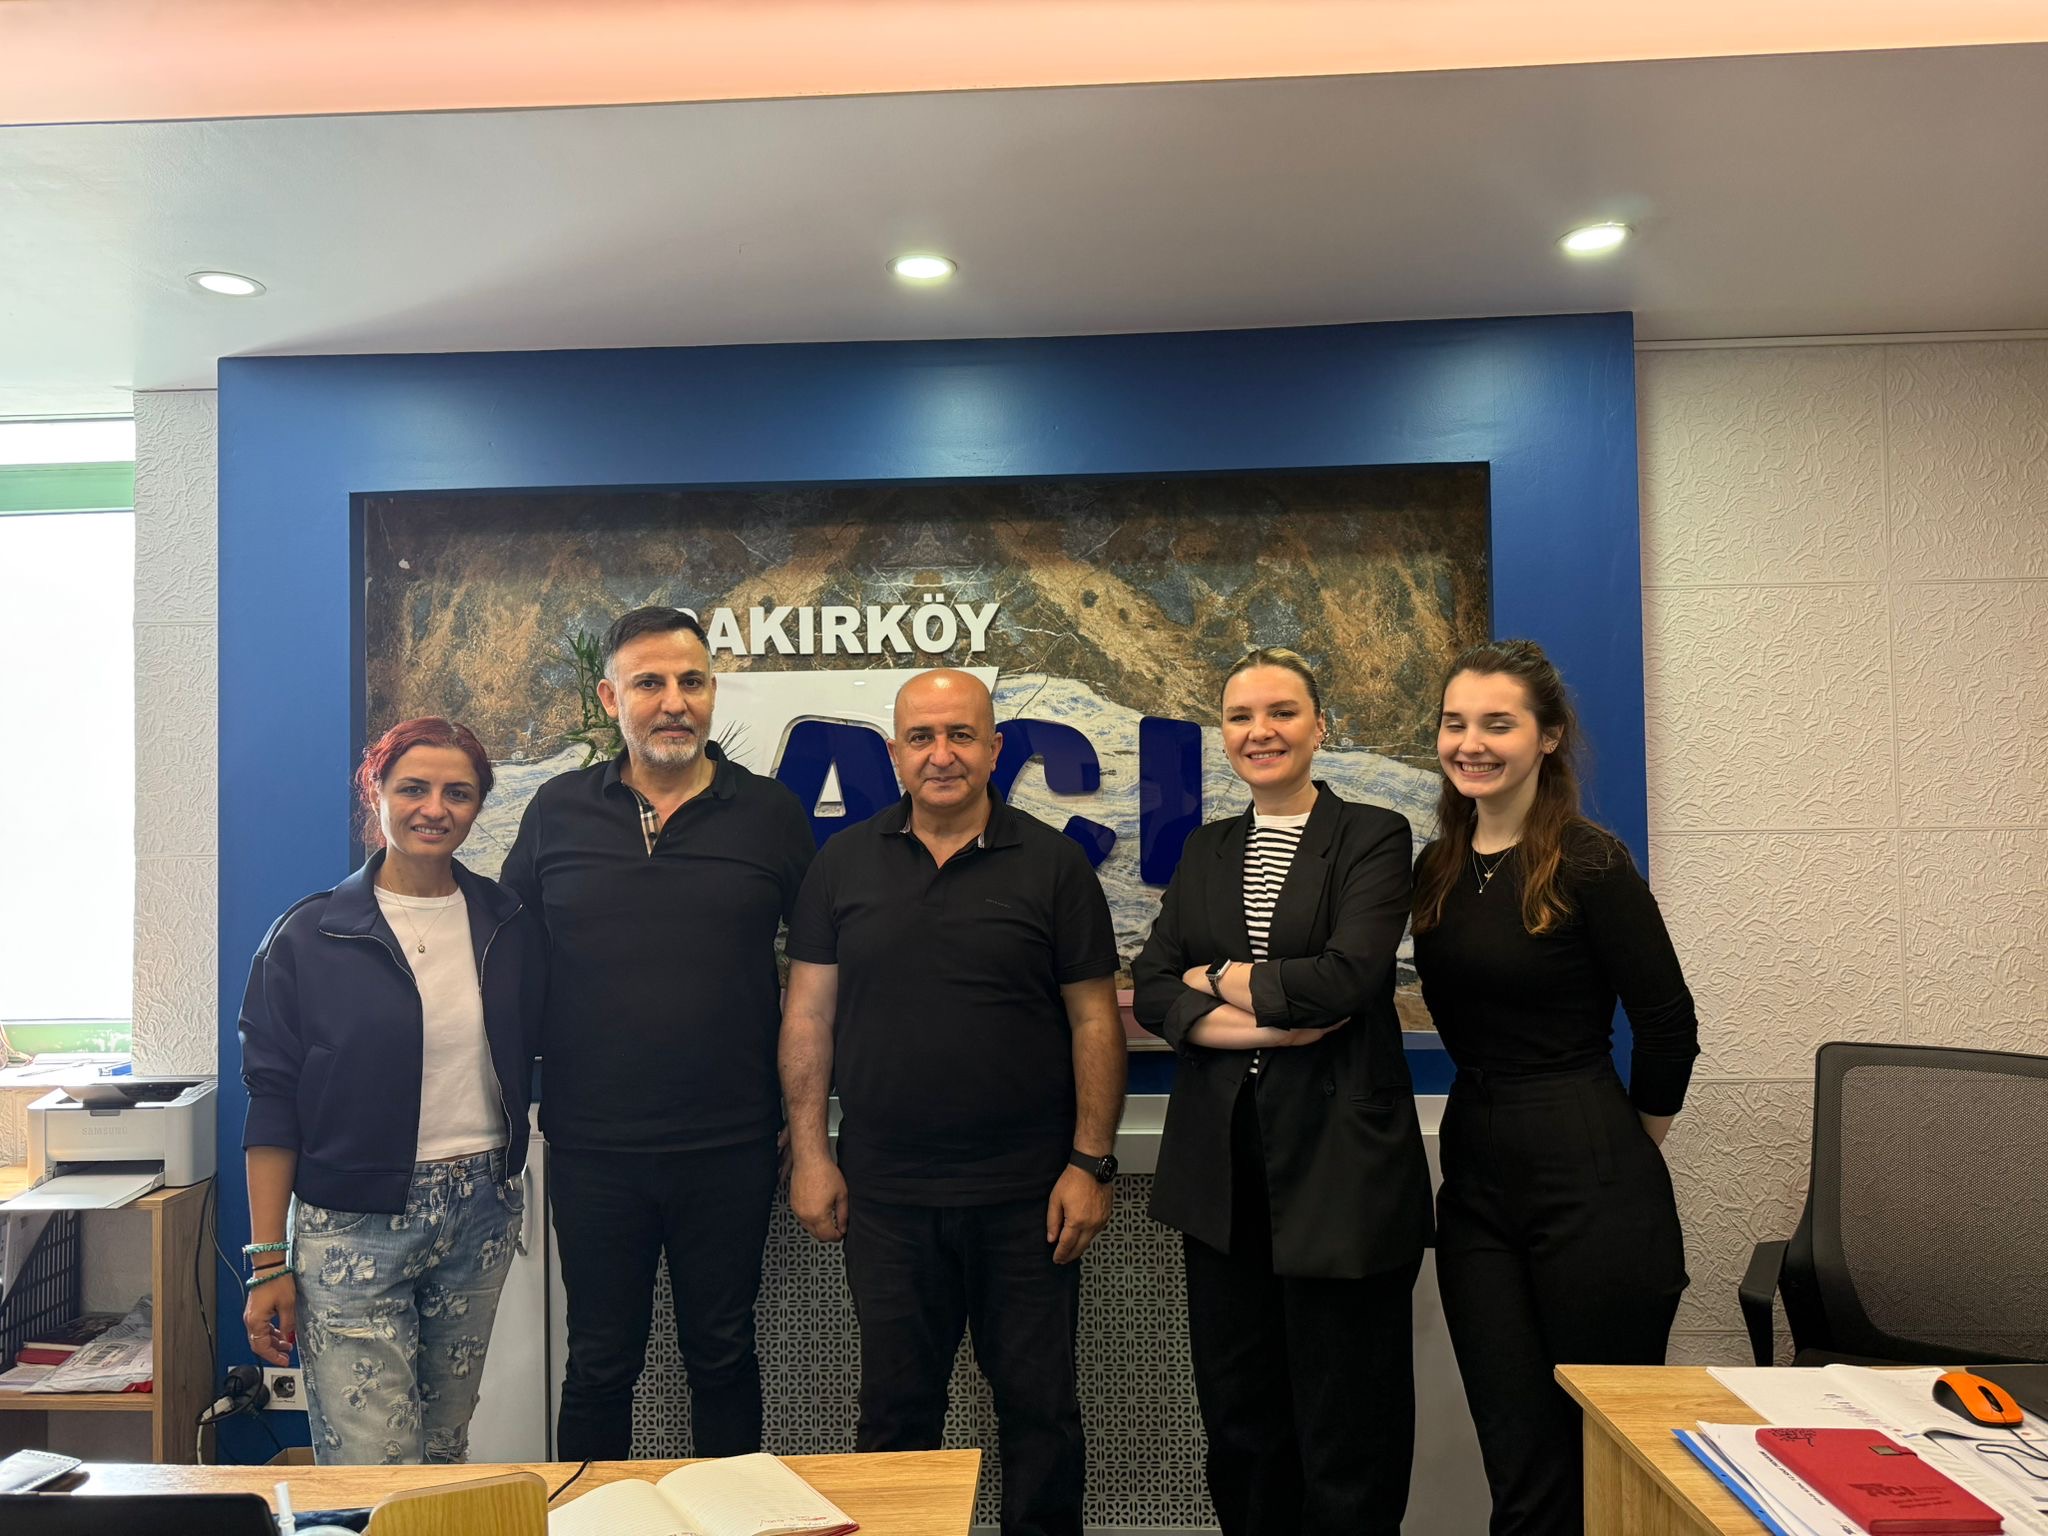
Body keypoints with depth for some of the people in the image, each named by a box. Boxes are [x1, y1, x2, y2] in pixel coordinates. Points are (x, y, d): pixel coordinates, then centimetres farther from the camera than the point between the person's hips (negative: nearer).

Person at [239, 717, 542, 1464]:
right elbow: (273, 1104, -4)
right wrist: (268, 1261, -5)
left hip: (481, 1212, 3)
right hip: (353, 1226, -3)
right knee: (370, 1471, -5)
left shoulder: (508, 927, 4)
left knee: (446, 1449, 14)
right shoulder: (307, 937, -5)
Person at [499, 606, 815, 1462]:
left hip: (731, 1144, 0)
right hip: (591, 1145, 1)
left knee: (722, 1353, 16)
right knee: (600, 1361, 15)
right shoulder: (557, 812, 1)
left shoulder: (770, 814, -1)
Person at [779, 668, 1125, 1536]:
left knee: (1039, 1406, 12)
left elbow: (1094, 1019, -4)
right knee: (893, 1409, 16)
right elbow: (809, 1014, 3)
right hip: (884, 1193, 2)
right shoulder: (844, 864, 2)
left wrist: (1091, 1162, -8)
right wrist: (809, 1153, -1)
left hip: (1025, 1195, -1)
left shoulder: (1053, 865, -3)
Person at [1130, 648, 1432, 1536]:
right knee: (1237, 1406, 13)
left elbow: (1348, 976, -17)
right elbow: (1151, 990, 3)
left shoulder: (1373, 836, -2)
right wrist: (1263, 1025, -13)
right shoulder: (1206, 850, 12)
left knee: (1344, 1411, 6)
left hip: (1338, 1154, -4)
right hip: (1221, 1161, 5)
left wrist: (1221, 978, -5)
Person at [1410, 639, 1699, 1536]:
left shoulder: (1589, 864, -12)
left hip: (1591, 1188, -5)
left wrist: (1633, 1147, 4)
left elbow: (1668, 1022, -7)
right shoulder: (1436, 869, 6)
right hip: (1476, 1176, 6)